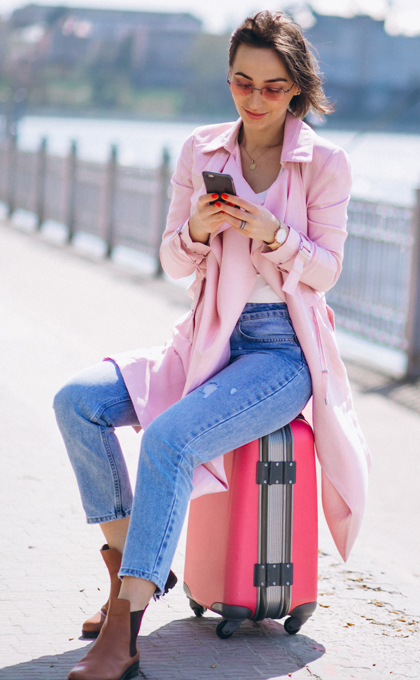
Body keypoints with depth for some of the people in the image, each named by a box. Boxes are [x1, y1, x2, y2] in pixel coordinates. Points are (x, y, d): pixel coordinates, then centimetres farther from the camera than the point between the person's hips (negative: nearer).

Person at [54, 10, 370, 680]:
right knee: (78, 401, -17)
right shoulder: (200, 153, 6)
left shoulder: (324, 163, -4)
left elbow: (325, 270, -3)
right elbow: (173, 262, 9)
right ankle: (128, 568, -4)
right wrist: (197, 230, -14)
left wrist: (273, 234, -22)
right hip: (208, 341, 5)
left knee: (167, 439, -30)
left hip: (283, 353, -5)